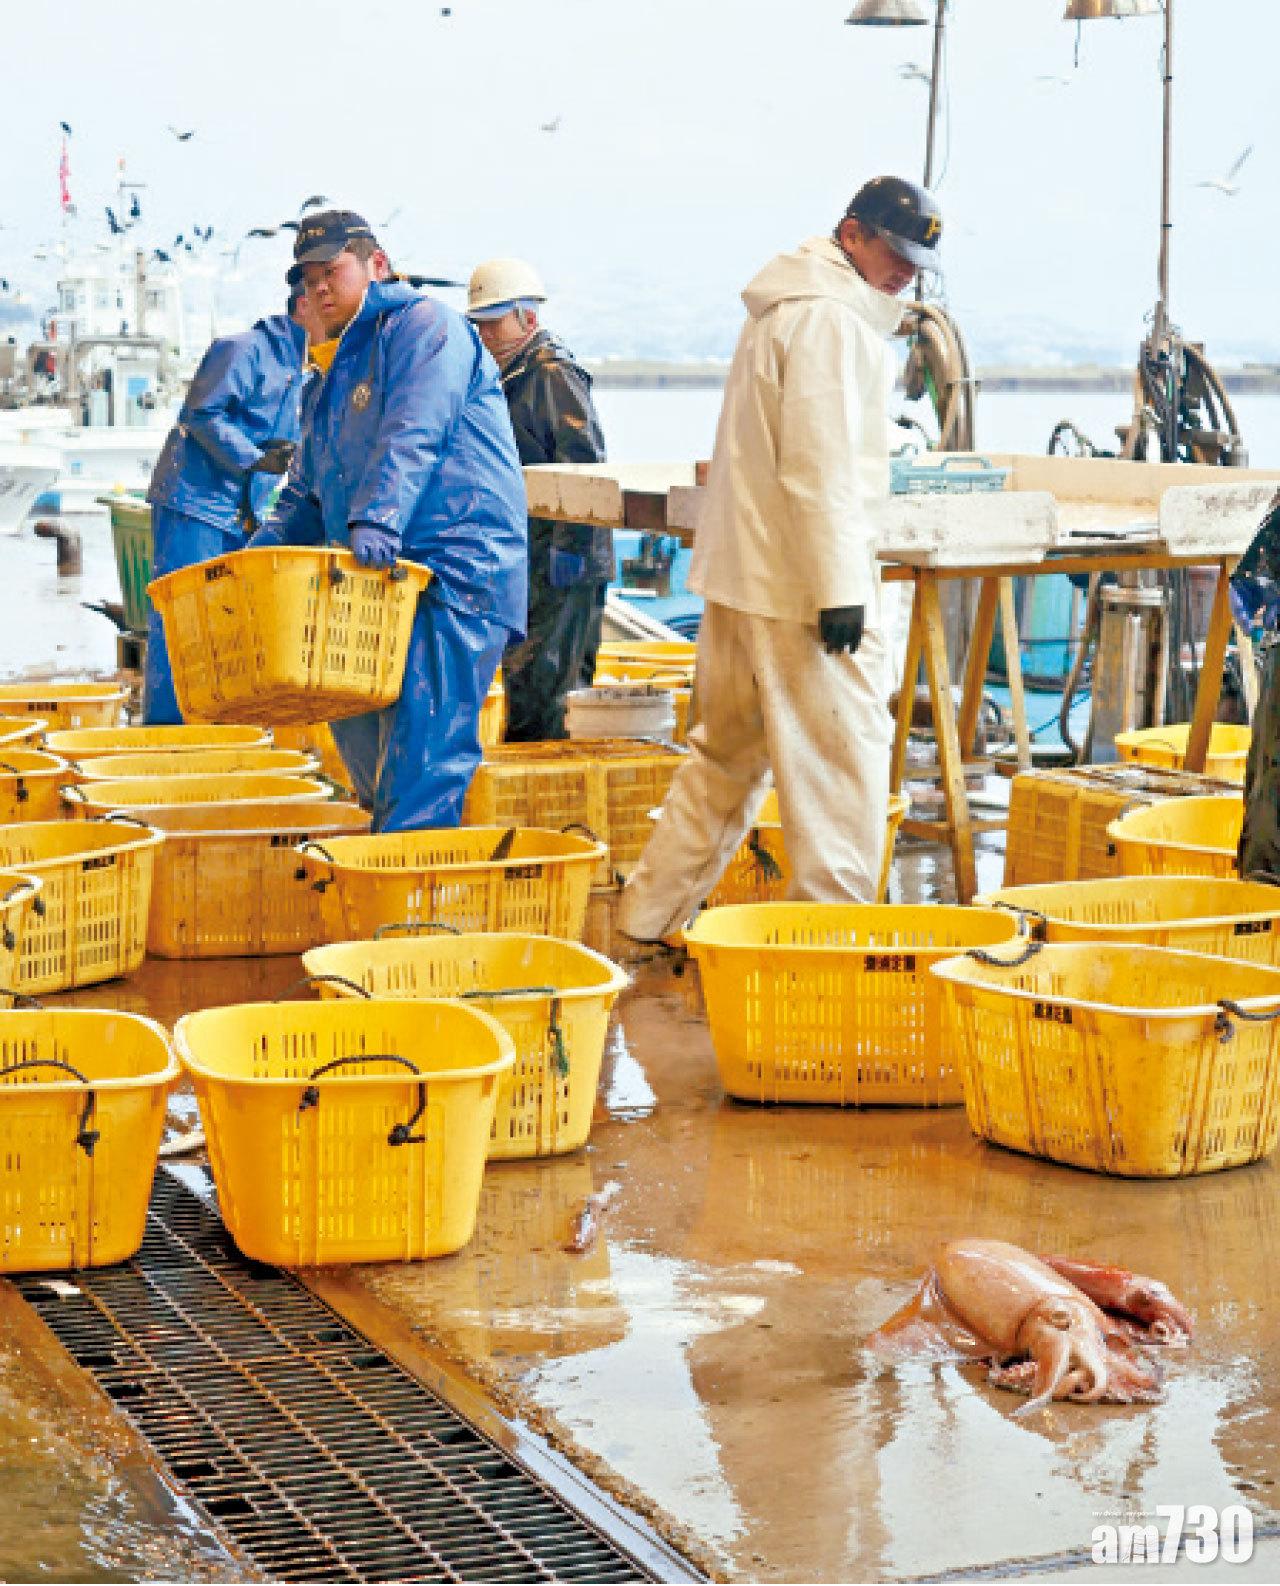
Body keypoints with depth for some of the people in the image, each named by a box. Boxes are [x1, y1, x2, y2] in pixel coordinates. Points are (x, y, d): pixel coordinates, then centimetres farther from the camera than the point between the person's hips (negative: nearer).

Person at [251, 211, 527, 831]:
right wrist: (262, 549, 11)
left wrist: (377, 521, -34)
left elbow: (412, 436, -21)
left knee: (422, 744, -14)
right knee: (359, 734, 14)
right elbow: (307, 493, 28)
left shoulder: (423, 325, -3)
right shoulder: (338, 371, 24)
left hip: (455, 568, -10)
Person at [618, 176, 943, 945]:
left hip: (739, 575, 10)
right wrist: (841, 590, -22)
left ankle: (649, 919, 22)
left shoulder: (784, 308, 19)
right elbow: (819, 467, -21)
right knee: (847, 753, -4)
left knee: (728, 752, 17)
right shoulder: (830, 318, -14)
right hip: (800, 583, -10)